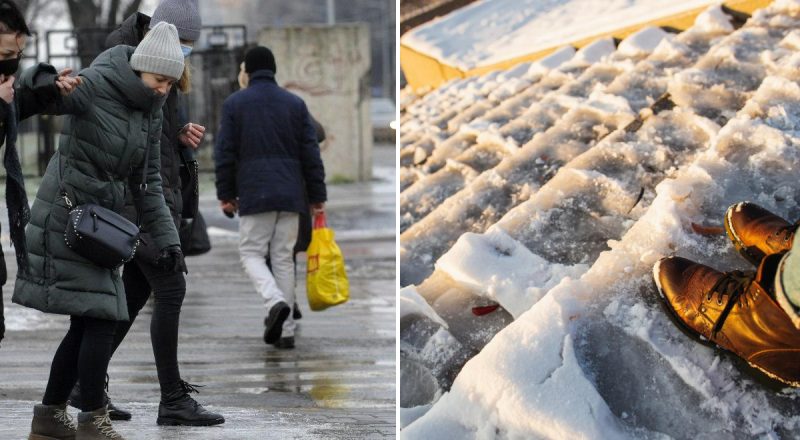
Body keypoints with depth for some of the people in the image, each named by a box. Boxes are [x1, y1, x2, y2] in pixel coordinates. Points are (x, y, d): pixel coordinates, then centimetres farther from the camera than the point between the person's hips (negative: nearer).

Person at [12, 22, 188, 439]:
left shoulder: (151, 110, 10)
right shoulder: (95, 85, -13)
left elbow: (148, 181, 15)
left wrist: (166, 237, 8)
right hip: (67, 213, -8)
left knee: (87, 324, 9)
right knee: (99, 319, -9)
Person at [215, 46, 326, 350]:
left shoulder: (234, 103, 0)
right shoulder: (295, 104, 7)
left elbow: (224, 153, -1)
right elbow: (311, 154, 5)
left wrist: (226, 195, 7)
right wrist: (317, 196, 10)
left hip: (254, 194, -3)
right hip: (290, 196, 3)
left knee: (251, 254, 6)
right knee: (283, 258, 8)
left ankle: (276, 301, -21)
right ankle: (285, 331, 5)